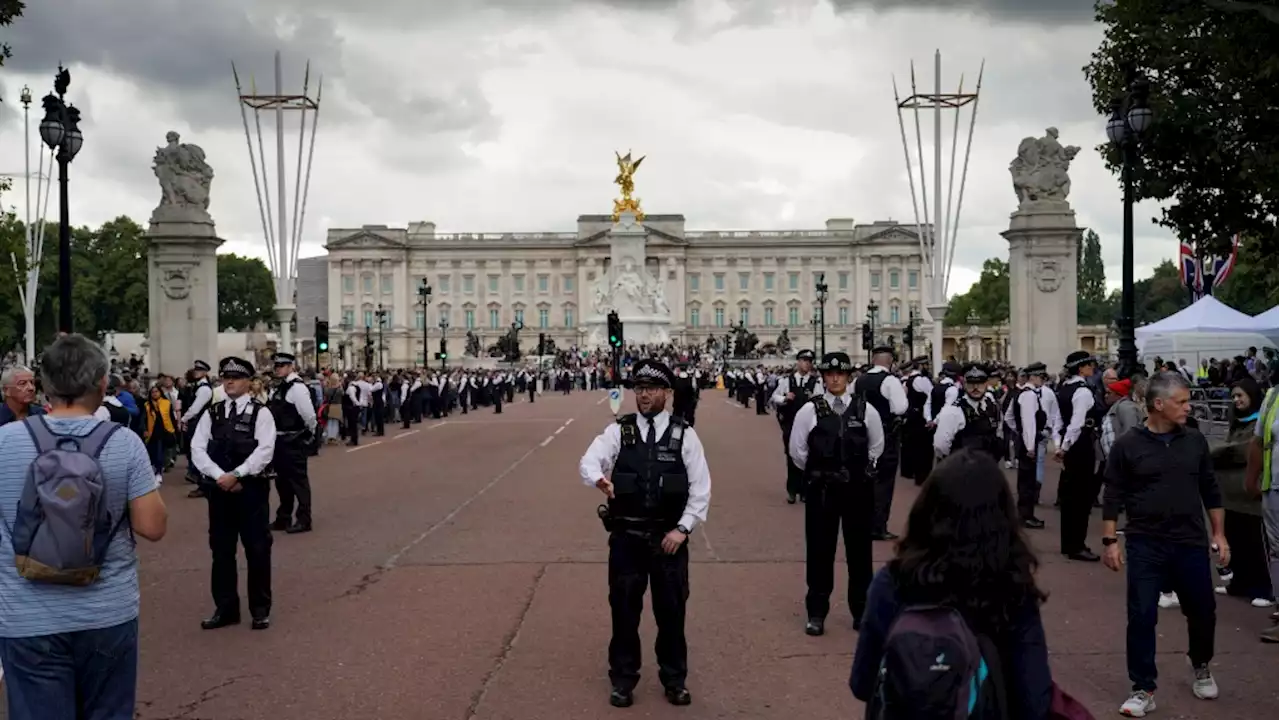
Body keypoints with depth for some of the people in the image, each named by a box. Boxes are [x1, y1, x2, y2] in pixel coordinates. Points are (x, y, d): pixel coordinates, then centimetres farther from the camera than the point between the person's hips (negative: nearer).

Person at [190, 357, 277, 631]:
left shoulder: (260, 413, -2)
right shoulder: (211, 414, 9)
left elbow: (264, 451, -12)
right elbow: (197, 449, -1)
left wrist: (235, 475, -19)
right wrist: (220, 477, -14)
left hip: (251, 489, -3)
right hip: (219, 489, 3)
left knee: (257, 551, 2)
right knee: (221, 551, 9)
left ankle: (260, 609, 14)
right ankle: (225, 608, 20)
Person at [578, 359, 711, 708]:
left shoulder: (684, 435, -1)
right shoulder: (618, 431, -1)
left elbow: (700, 488, -1)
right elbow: (588, 462, -16)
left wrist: (683, 528, -9)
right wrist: (601, 480, -39)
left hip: (669, 537, 0)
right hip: (626, 536, 0)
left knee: (671, 610, 9)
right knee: (624, 609, 8)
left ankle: (674, 680, 26)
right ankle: (623, 680, 23)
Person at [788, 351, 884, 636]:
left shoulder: (866, 410, -1)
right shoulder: (809, 410, -5)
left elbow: (876, 446, 13)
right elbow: (798, 451, 4)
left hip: (859, 490, 1)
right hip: (821, 491, -1)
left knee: (859, 552, 9)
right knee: (819, 551, 5)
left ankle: (862, 612, 22)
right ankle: (816, 613, 16)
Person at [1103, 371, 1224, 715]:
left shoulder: (1195, 441, 4)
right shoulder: (1127, 445, -6)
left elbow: (1210, 491, 12)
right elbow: (1113, 497, -3)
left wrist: (1219, 534, 9)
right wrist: (1110, 540, -7)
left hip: (1191, 544, 3)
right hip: (1145, 546, -3)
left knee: (1203, 611, 13)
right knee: (1141, 618, -2)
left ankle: (1200, 666, 42)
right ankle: (1144, 690, 9)